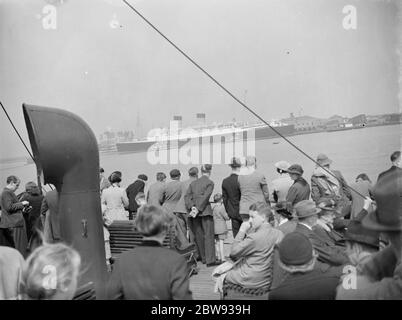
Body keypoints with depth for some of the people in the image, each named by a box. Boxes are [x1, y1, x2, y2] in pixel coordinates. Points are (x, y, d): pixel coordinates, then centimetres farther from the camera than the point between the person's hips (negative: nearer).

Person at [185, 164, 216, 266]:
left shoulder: (193, 183, 12)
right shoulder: (210, 182, -2)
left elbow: (187, 196, 3)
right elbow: (206, 197, -13)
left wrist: (192, 207, -6)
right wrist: (198, 209, -14)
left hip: (194, 212, 5)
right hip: (205, 210, -5)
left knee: (198, 235, 11)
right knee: (208, 235, -2)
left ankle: (203, 258, 18)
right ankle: (210, 260, -4)